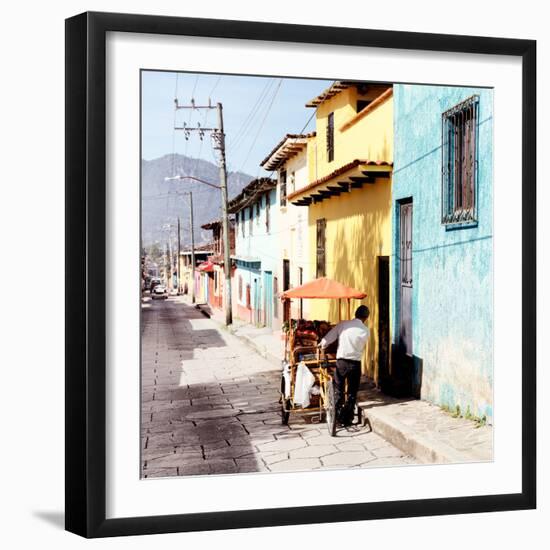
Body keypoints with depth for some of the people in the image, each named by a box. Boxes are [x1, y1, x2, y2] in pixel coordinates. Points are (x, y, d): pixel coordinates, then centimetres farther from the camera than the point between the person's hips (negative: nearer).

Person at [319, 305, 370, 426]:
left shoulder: (343, 324, -5)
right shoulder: (365, 330, -5)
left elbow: (326, 340, -5)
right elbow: (362, 347, 9)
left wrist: (322, 345, 16)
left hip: (341, 361, 0)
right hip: (355, 363, 0)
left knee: (338, 390, 13)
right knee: (352, 392, 11)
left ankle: (337, 417, 11)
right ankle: (348, 419, 14)